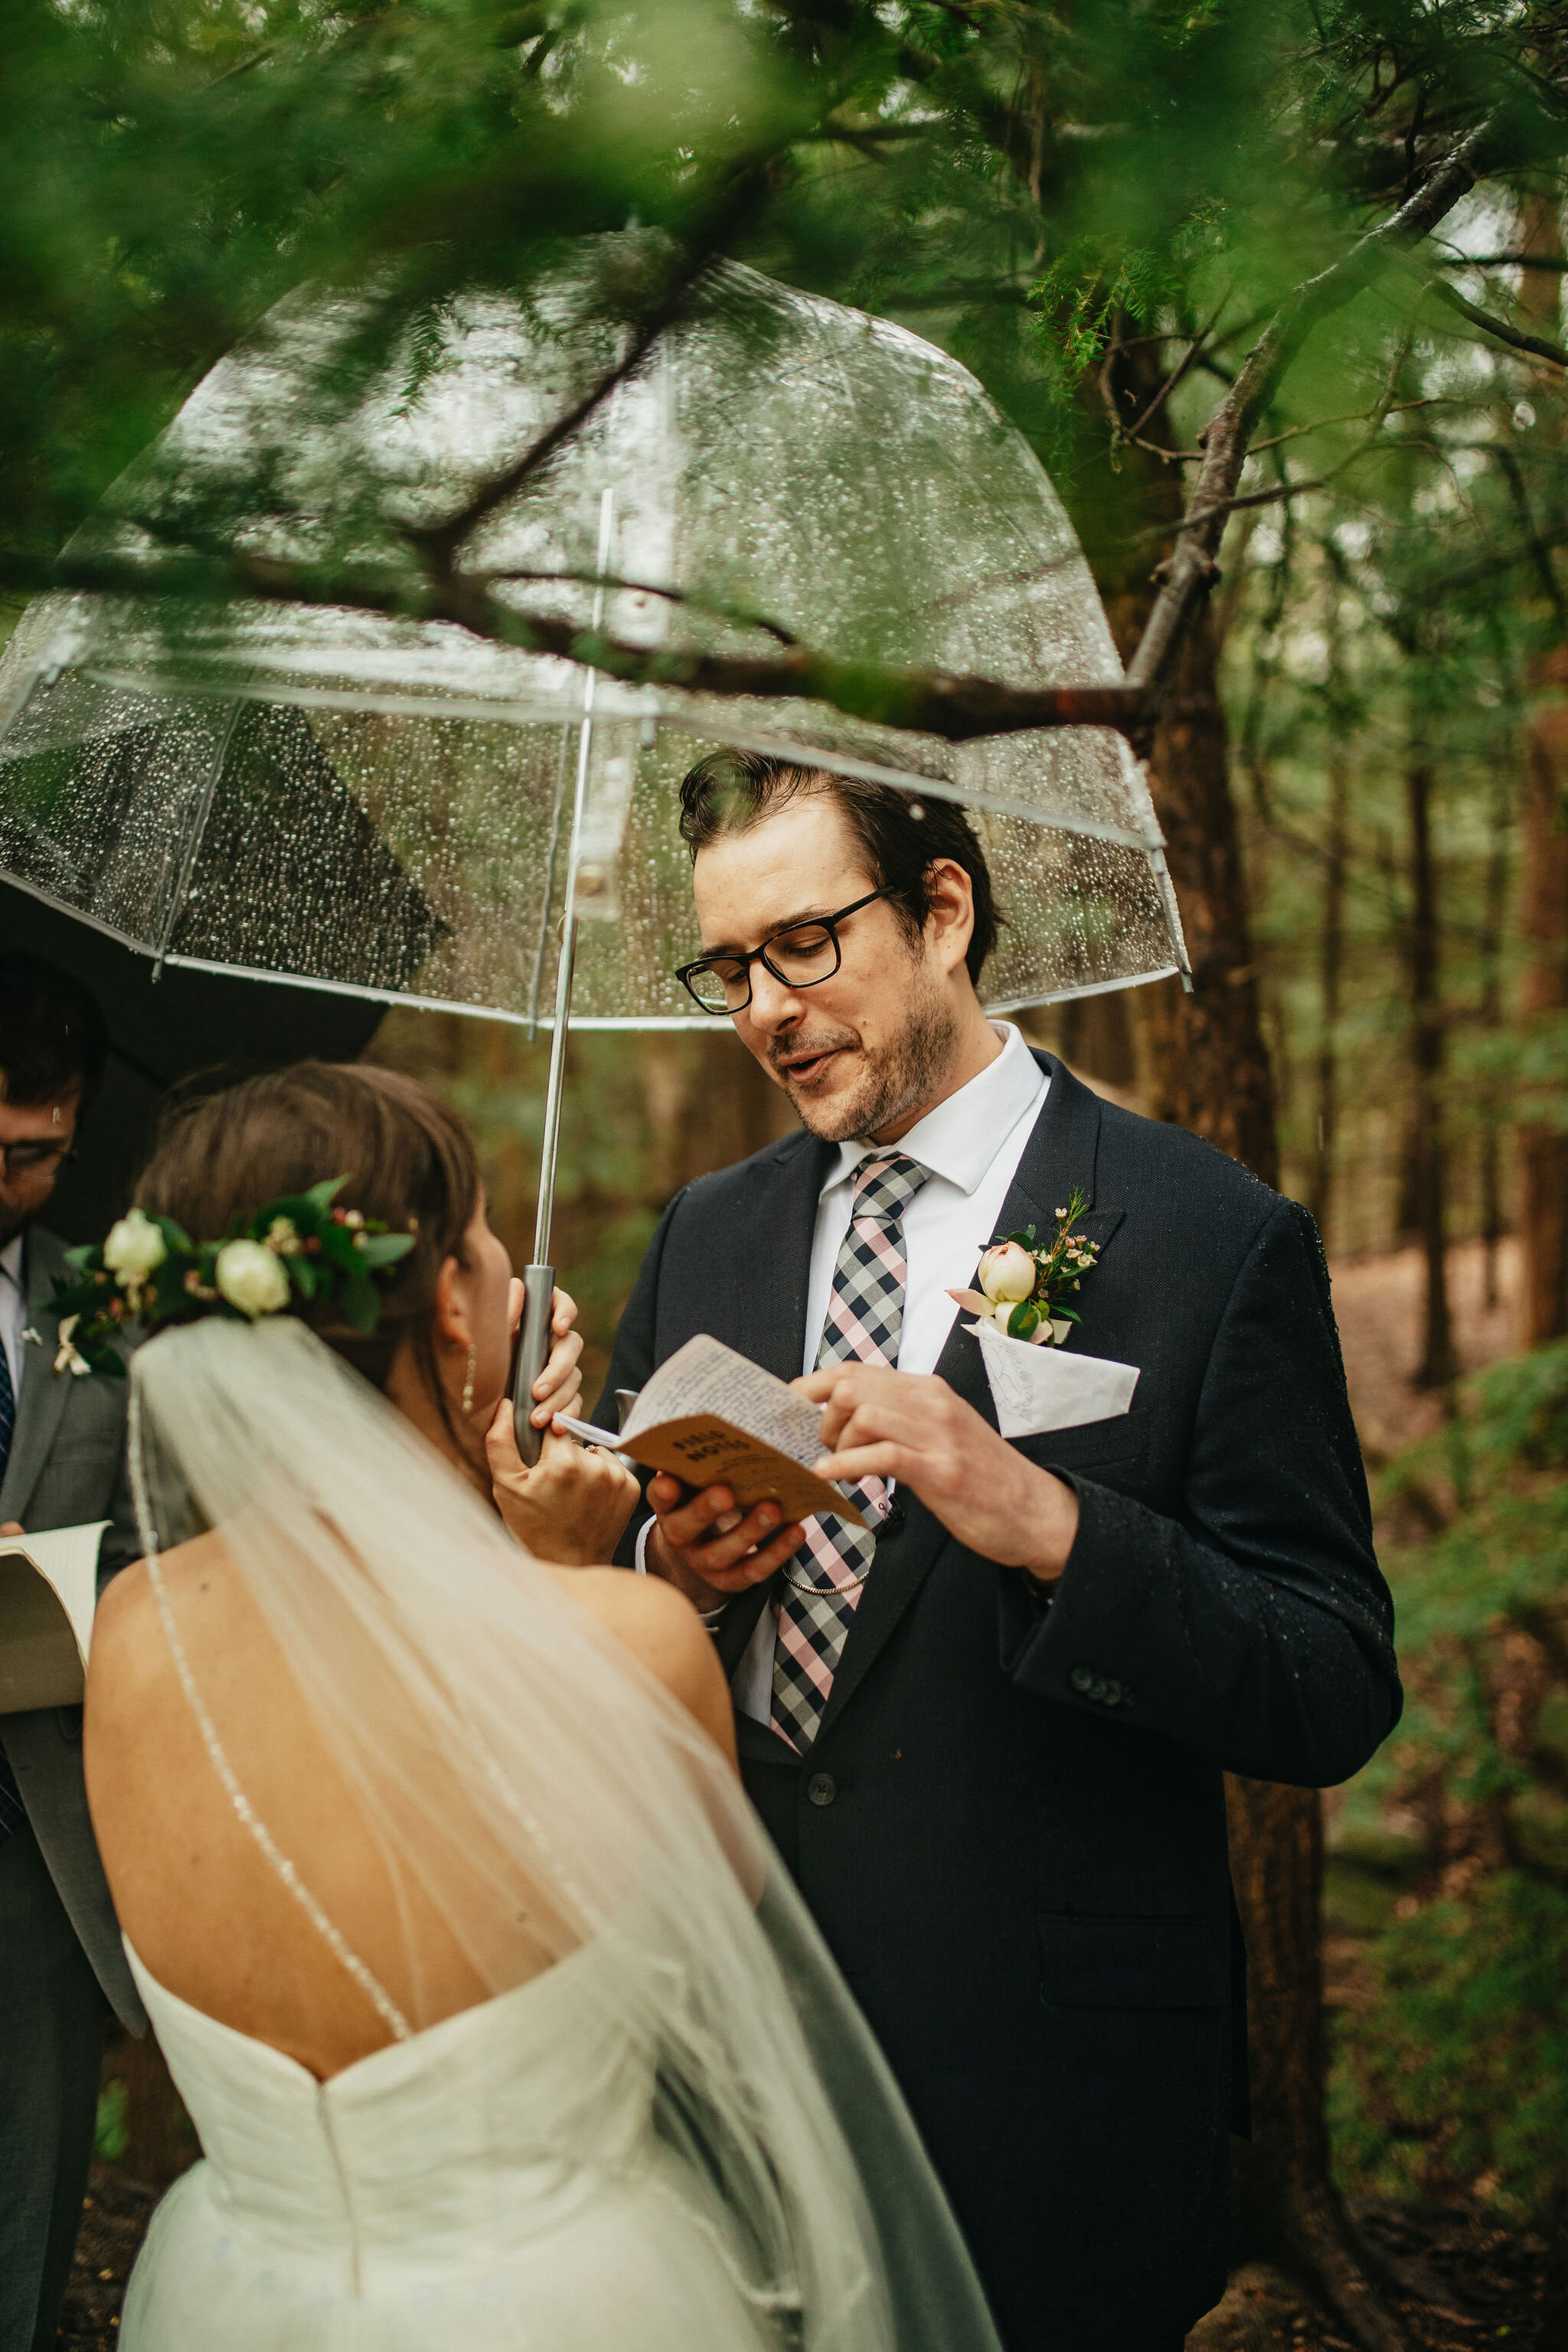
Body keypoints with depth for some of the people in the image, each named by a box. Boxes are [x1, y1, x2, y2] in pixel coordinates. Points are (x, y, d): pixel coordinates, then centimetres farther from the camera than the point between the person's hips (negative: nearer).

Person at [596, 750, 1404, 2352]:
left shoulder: (1215, 1242, -9)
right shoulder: (705, 1234, 7)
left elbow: (1338, 1699, -13)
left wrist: (1049, 1527, -28)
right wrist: (670, 1568, -10)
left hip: (1048, 2091, -4)